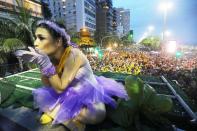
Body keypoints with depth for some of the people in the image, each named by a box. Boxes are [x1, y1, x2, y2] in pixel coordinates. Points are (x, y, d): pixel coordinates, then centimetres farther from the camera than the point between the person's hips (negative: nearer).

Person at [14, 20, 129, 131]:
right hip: (71, 93, 6)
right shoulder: (52, 56, -6)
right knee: (40, 97, -4)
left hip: (88, 92, -6)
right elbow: (48, 85, -3)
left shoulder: (73, 55, -28)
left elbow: (60, 88, -24)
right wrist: (41, 63, -15)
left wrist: (44, 63, -29)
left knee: (98, 114, -34)